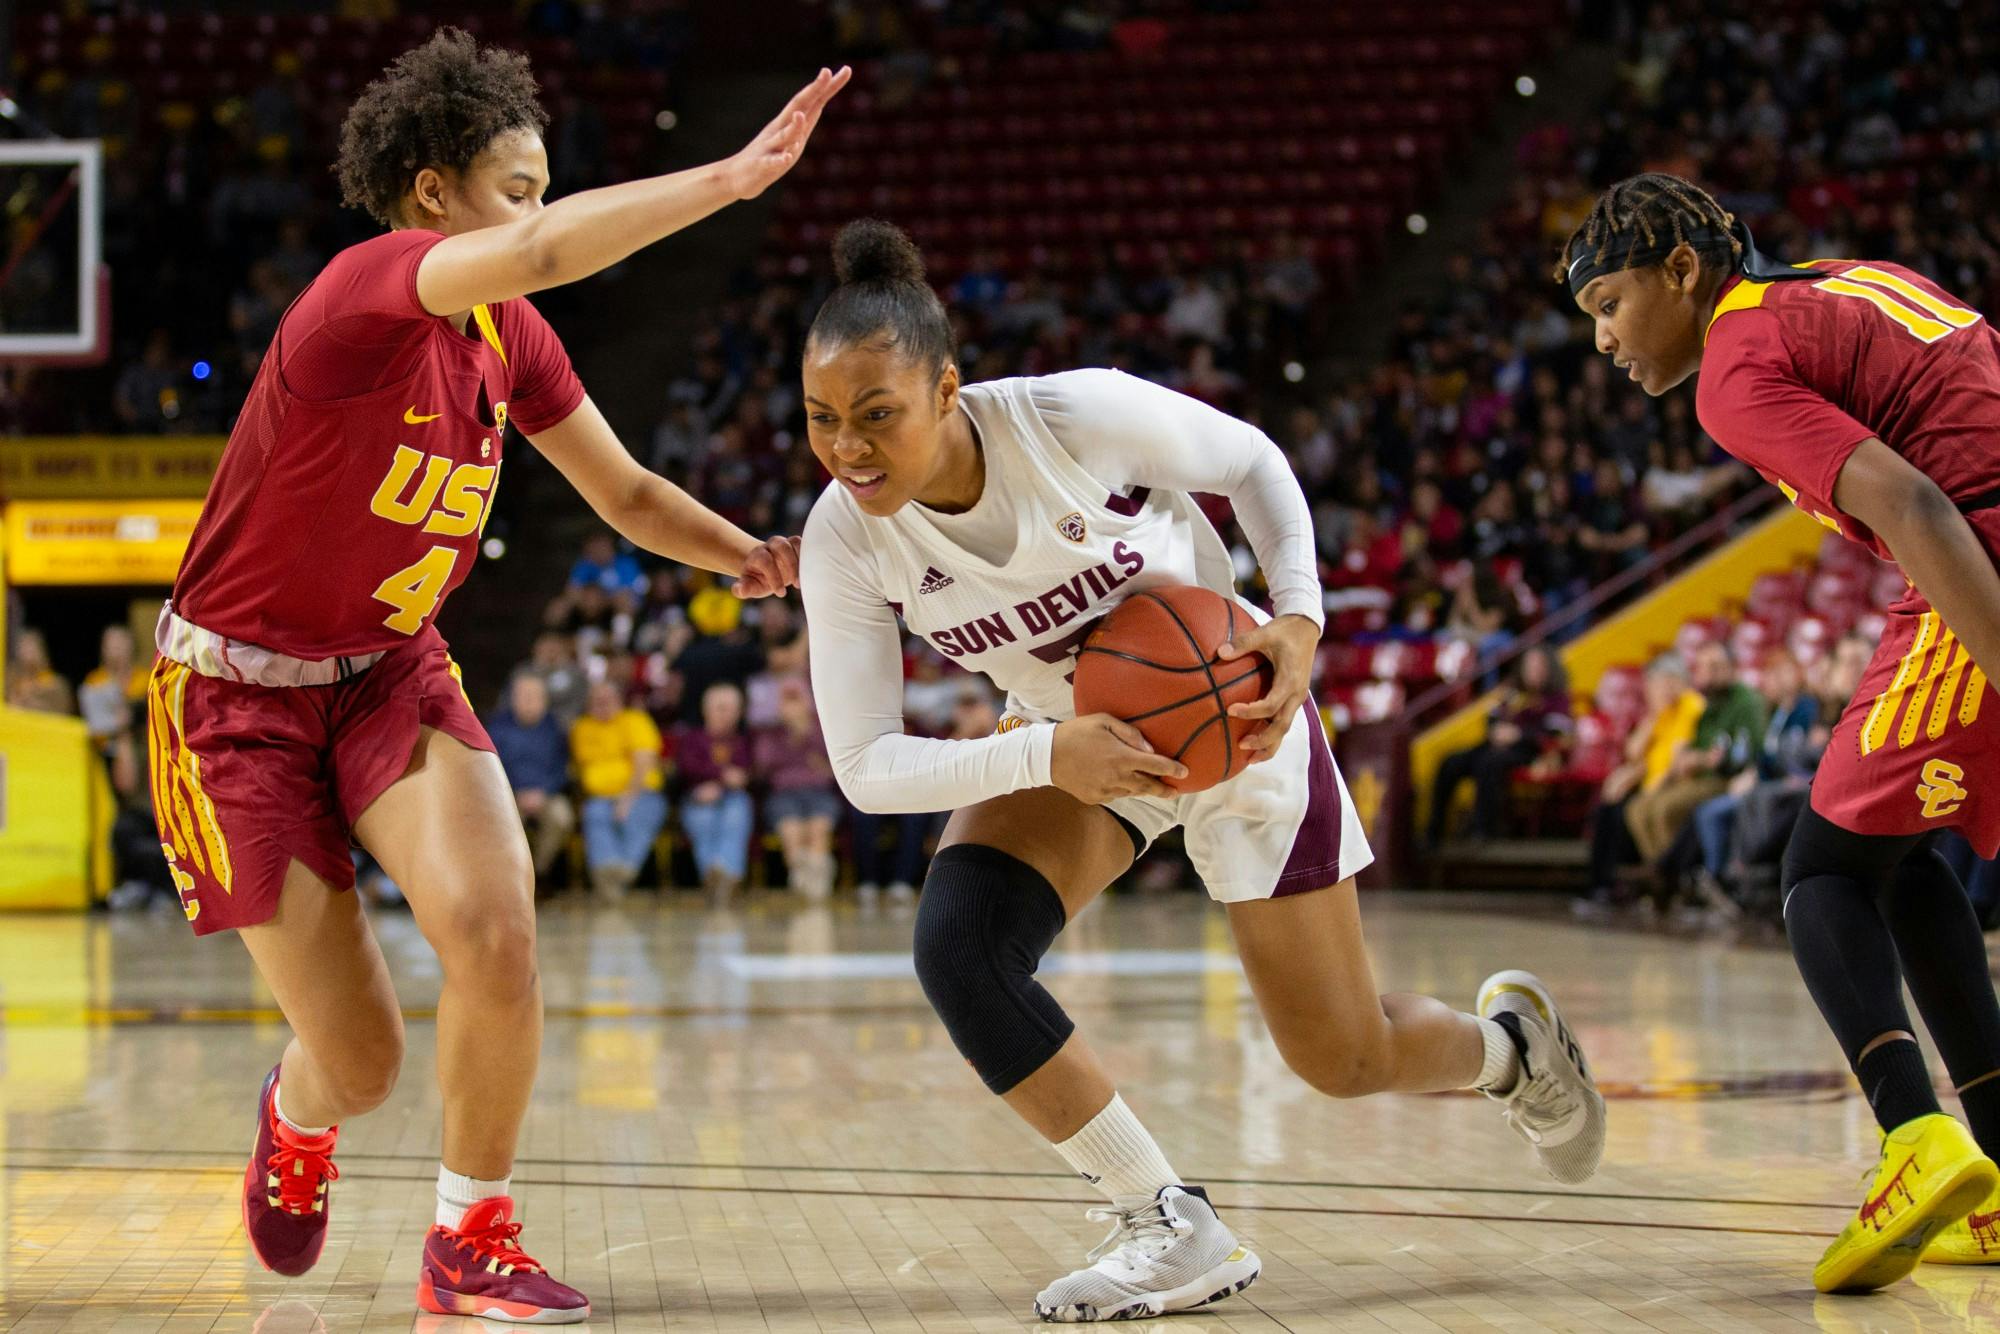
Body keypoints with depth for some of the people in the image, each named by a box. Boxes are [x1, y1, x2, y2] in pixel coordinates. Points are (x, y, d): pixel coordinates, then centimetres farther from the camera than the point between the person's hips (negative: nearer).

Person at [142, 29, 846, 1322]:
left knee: (496, 934, -21)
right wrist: (736, 175, -42)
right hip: (242, 693, -6)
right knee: (362, 1061, -3)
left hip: (393, 671, 6)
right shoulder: (367, 292, -24)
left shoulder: (512, 337, 0)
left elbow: (626, 491, 10)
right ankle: (297, 1119, 38)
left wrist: (753, 554, -8)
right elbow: (545, 252, -44)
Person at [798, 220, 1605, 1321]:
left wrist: (1299, 619, -26)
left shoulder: (1080, 416, -32)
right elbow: (866, 766, -23)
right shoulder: (844, 541, -24)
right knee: (954, 943, -27)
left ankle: (1509, 1042, 41)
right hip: (1064, 739, 3)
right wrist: (1048, 755, -38)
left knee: (1345, 1063, 3)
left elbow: (1251, 462, -11)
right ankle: (1171, 1232, -12)